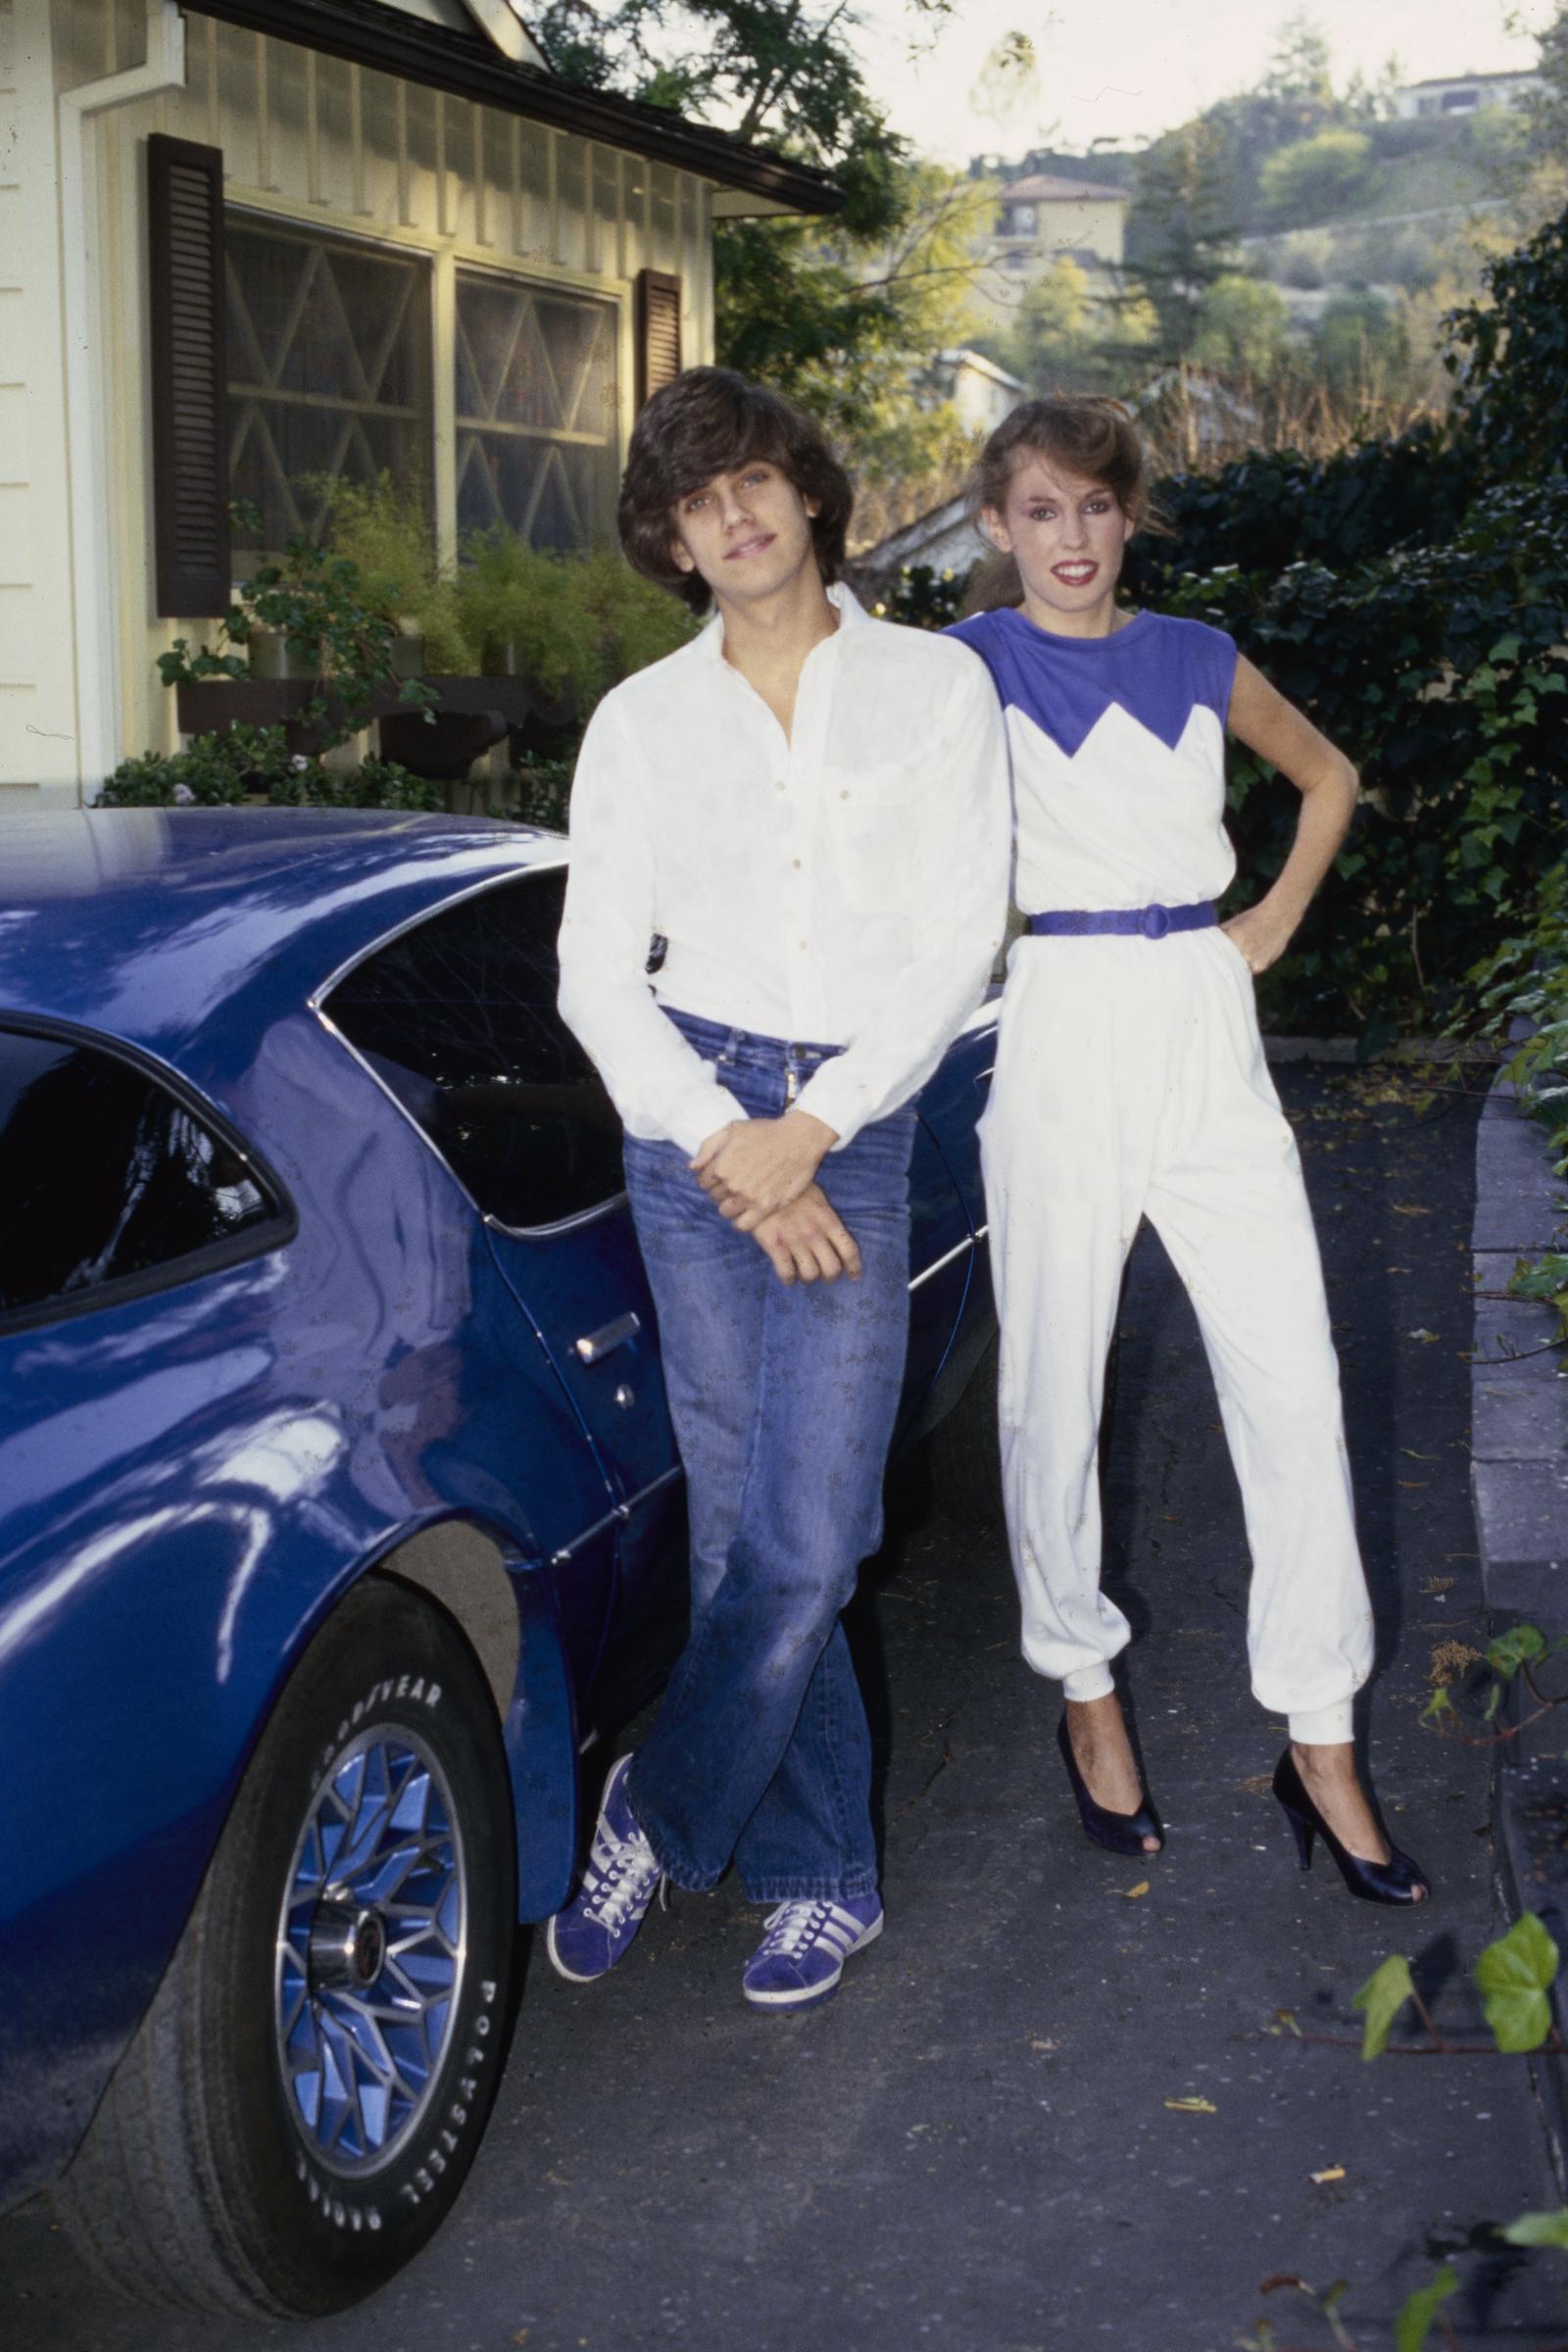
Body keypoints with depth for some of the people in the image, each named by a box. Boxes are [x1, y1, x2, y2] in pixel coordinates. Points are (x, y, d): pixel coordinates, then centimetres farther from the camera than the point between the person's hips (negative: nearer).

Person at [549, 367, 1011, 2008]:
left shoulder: (935, 685, 5)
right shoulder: (642, 719, 7)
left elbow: (959, 943, -1)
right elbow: (596, 971, 3)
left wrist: (806, 1132, -10)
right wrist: (736, 1163, -9)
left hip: (860, 1125, -1)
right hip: (690, 1115, 1)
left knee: (807, 1537, -9)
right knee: (741, 1524, 2)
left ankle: (655, 1818, 12)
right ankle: (821, 1879, 16)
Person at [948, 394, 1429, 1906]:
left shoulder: (1196, 658, 11)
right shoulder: (970, 662, 0)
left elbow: (1327, 776, 25)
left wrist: (1277, 920, 12)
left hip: (1205, 1021, 3)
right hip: (1058, 1030, -3)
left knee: (1292, 1383, -1)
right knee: (1056, 1386, 4)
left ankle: (1319, 1748, 10)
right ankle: (1086, 1694, 26)